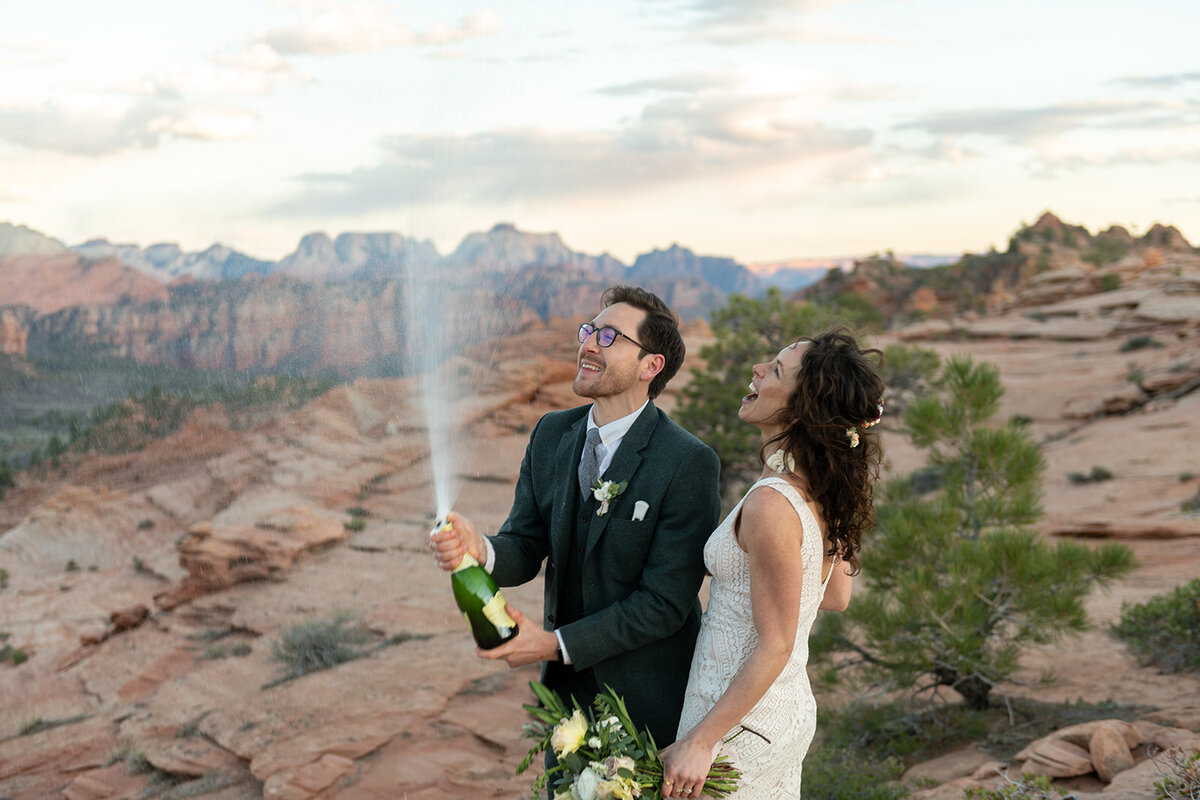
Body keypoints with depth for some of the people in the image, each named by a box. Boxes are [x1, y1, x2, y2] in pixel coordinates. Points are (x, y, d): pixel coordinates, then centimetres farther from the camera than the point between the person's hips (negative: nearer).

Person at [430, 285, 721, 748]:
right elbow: (526, 547, 1)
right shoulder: (552, 434, 0)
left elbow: (665, 601, -20)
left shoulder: (689, 463, -20)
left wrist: (557, 643, -22)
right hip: (567, 686, 5)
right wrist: (480, 550, -23)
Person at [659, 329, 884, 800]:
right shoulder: (824, 493, 1)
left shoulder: (773, 504, -25)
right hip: (793, 711, 9)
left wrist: (699, 741, -18)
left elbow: (775, 647, -22)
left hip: (743, 726, -9)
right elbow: (836, 597, 15)